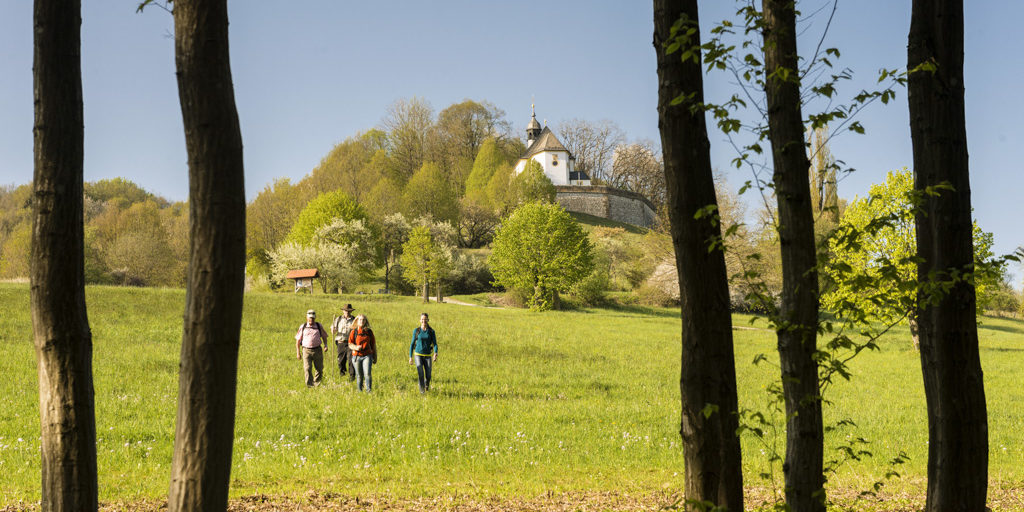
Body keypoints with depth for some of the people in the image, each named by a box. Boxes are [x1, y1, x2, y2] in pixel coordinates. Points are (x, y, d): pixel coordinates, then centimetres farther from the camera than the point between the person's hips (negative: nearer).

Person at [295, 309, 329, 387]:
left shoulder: (319, 326, 10)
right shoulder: (302, 327, 7)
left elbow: (324, 336, 18)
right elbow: (298, 340, 10)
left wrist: (325, 345, -1)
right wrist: (298, 352, 6)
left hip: (317, 350, 2)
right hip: (306, 350, -1)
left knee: (319, 369, 5)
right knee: (307, 369, -12)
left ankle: (316, 383, 24)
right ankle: (309, 385, -9)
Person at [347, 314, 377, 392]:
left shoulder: (369, 331, 6)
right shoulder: (353, 332, 2)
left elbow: (373, 344, 13)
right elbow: (350, 344, -1)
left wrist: (375, 357, 16)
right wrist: (356, 347, -23)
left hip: (367, 356, 0)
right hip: (357, 356, 0)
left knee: (367, 374, -18)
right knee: (359, 376, 5)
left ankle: (369, 390, -13)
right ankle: (360, 391, 20)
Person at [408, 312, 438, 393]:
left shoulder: (431, 331, -1)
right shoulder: (416, 331, -1)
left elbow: (435, 344, -5)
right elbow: (412, 344, 6)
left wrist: (435, 354, -25)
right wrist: (410, 357, 4)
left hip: (428, 356, 1)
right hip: (418, 355, -1)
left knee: (428, 376, 4)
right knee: (421, 374, -22)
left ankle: (427, 386, 39)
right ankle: (422, 390, -3)